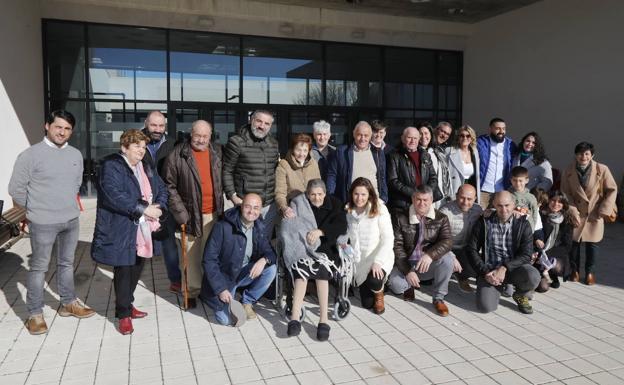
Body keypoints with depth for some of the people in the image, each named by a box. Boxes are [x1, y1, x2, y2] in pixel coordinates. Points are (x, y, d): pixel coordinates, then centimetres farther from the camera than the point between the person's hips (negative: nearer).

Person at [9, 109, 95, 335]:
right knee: (39, 267, 5)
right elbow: (16, 189, -7)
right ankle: (35, 314, 17)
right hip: (43, 223, -5)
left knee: (66, 264, 18)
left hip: (71, 220, 5)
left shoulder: (76, 155, 3)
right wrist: (37, 209, 4)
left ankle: (68, 303, 33)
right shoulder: (31, 155, -12)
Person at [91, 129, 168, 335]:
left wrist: (158, 206, -5)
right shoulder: (111, 166, -10)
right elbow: (113, 195, -23)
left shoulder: (146, 167, 15)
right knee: (124, 270, 2)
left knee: (137, 267, 15)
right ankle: (123, 314, 18)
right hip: (121, 231, -7)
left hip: (143, 232, 7)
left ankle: (127, 304, 35)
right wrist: (144, 209, -23)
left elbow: (162, 189, 16)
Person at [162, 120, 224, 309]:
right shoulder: (178, 154, -7)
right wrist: (181, 213, -10)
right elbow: (169, 186, -5)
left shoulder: (217, 152, 6)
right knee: (191, 256, 1)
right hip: (190, 214, -3)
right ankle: (192, 292, 16)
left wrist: (220, 206, 7)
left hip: (213, 213, 4)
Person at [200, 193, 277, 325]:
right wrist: (220, 289, -23)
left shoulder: (260, 228, -5)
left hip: (245, 273, 5)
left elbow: (270, 251, -1)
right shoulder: (223, 227, -21)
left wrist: (264, 259, -27)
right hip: (223, 276, -4)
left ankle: (247, 301, 1)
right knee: (226, 319, -16)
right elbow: (209, 260, -18)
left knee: (271, 269, -20)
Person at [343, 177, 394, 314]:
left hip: (379, 259, -4)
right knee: (367, 303, 4)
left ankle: (379, 294, 4)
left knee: (373, 281, -35)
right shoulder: (348, 211, 0)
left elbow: (388, 239, -17)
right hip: (359, 261, 4)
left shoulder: (379, 210, -14)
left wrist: (378, 261, -26)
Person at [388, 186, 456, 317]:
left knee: (448, 259, -31)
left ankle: (438, 299, -8)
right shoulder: (401, 218, -5)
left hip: (430, 265, 1)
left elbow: (447, 241, -17)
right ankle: (409, 286, 12)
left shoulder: (441, 218, -3)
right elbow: (397, 246, -9)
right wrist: (408, 271, -20)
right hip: (407, 264, 0)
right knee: (395, 284, -29)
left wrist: (430, 255, -37)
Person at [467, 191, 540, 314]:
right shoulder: (483, 222, 0)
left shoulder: (523, 224, 0)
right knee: (486, 306, -22)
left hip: (513, 267, 1)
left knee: (533, 276, -33)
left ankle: (520, 296, 4)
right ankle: (499, 286, 15)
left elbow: (526, 255, -6)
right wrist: (485, 272, -13)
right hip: (489, 269, 0)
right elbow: (472, 250, 0)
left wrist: (505, 268, -21)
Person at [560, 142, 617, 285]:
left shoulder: (602, 169, -12)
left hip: (595, 214, -1)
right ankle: (574, 270, 24)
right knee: (574, 242, 6)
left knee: (592, 243, 7)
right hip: (576, 214, 1)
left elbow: (612, 190, -5)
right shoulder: (569, 171, -8)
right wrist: (572, 211, -11)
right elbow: (565, 193, -3)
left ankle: (590, 272, 24)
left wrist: (604, 210, -10)